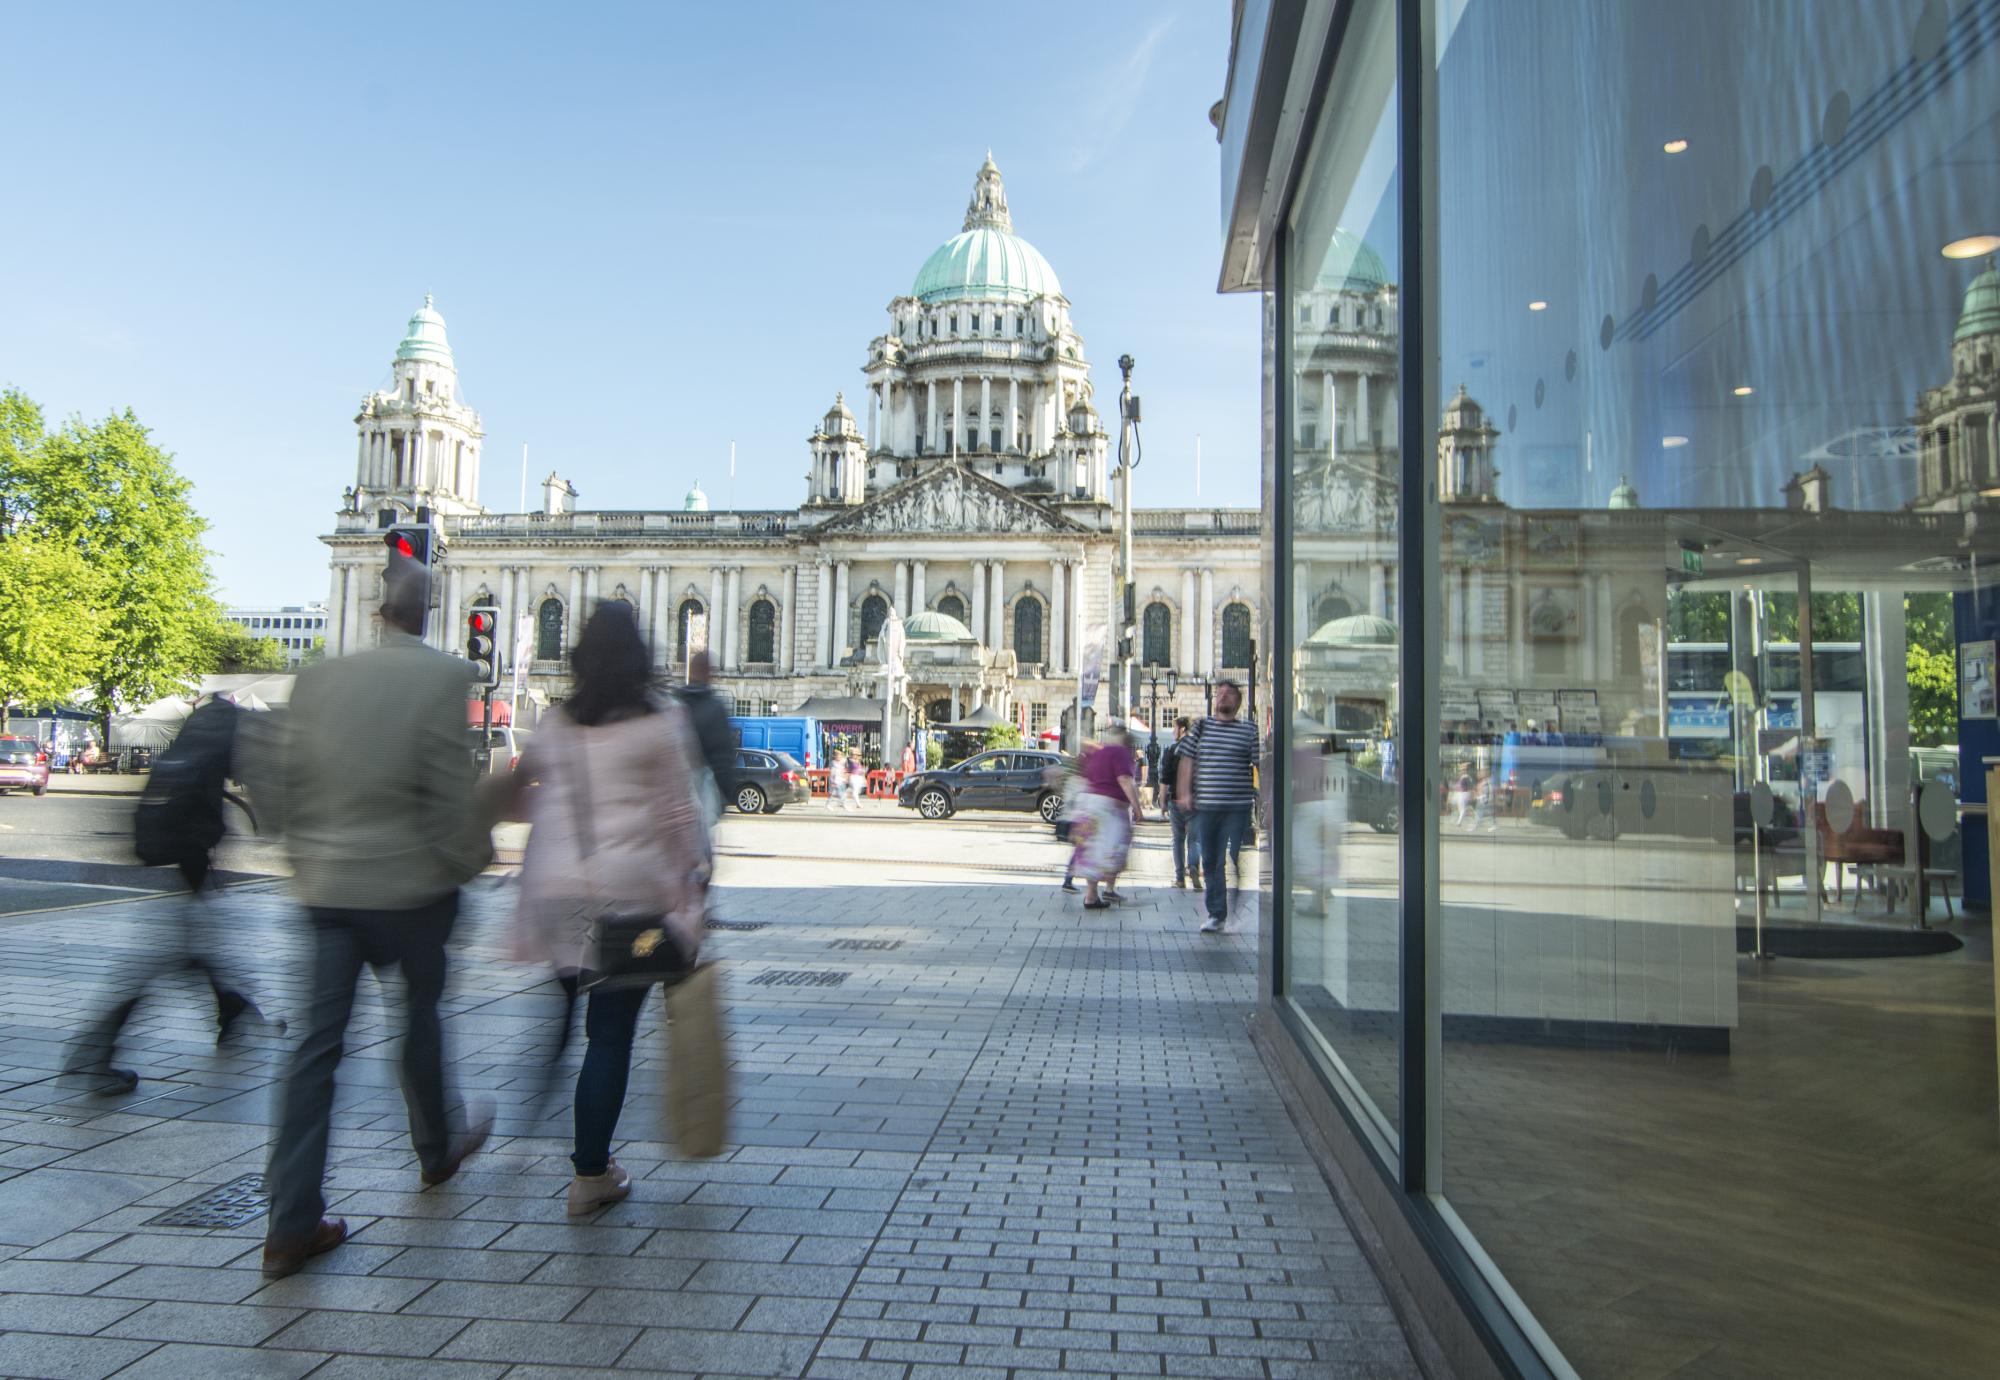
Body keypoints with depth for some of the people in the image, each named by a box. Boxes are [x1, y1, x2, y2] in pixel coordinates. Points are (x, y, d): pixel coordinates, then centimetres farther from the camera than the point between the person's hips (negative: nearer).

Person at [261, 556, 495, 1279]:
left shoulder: (317, 677, 1)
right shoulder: (442, 676, -13)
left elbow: (293, 780, 6)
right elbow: (451, 790, -14)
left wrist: (307, 860, 17)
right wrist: (471, 858, 2)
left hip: (327, 884, 4)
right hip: (412, 879, -3)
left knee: (319, 1038, 5)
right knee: (421, 1013, 18)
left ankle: (292, 1221, 5)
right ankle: (436, 1149, 38)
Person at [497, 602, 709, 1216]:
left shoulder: (554, 726, 7)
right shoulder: (661, 724, -4)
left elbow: (513, 799, 17)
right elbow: (680, 814, -4)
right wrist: (693, 881, 4)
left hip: (555, 891, 4)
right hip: (629, 892, -4)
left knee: (560, 1011, 21)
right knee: (612, 1032, 2)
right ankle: (591, 1174, 8)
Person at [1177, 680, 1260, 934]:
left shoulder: (1249, 730, 5)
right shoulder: (1200, 727, 11)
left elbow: (1259, 766, 5)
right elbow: (1188, 761, 10)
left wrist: (1261, 796, -2)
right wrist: (1185, 792, 1)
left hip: (1238, 807, -2)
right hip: (1205, 805, 3)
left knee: (1232, 861, -7)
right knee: (1210, 861, 7)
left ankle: (1231, 915, -1)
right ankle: (1216, 913, 15)